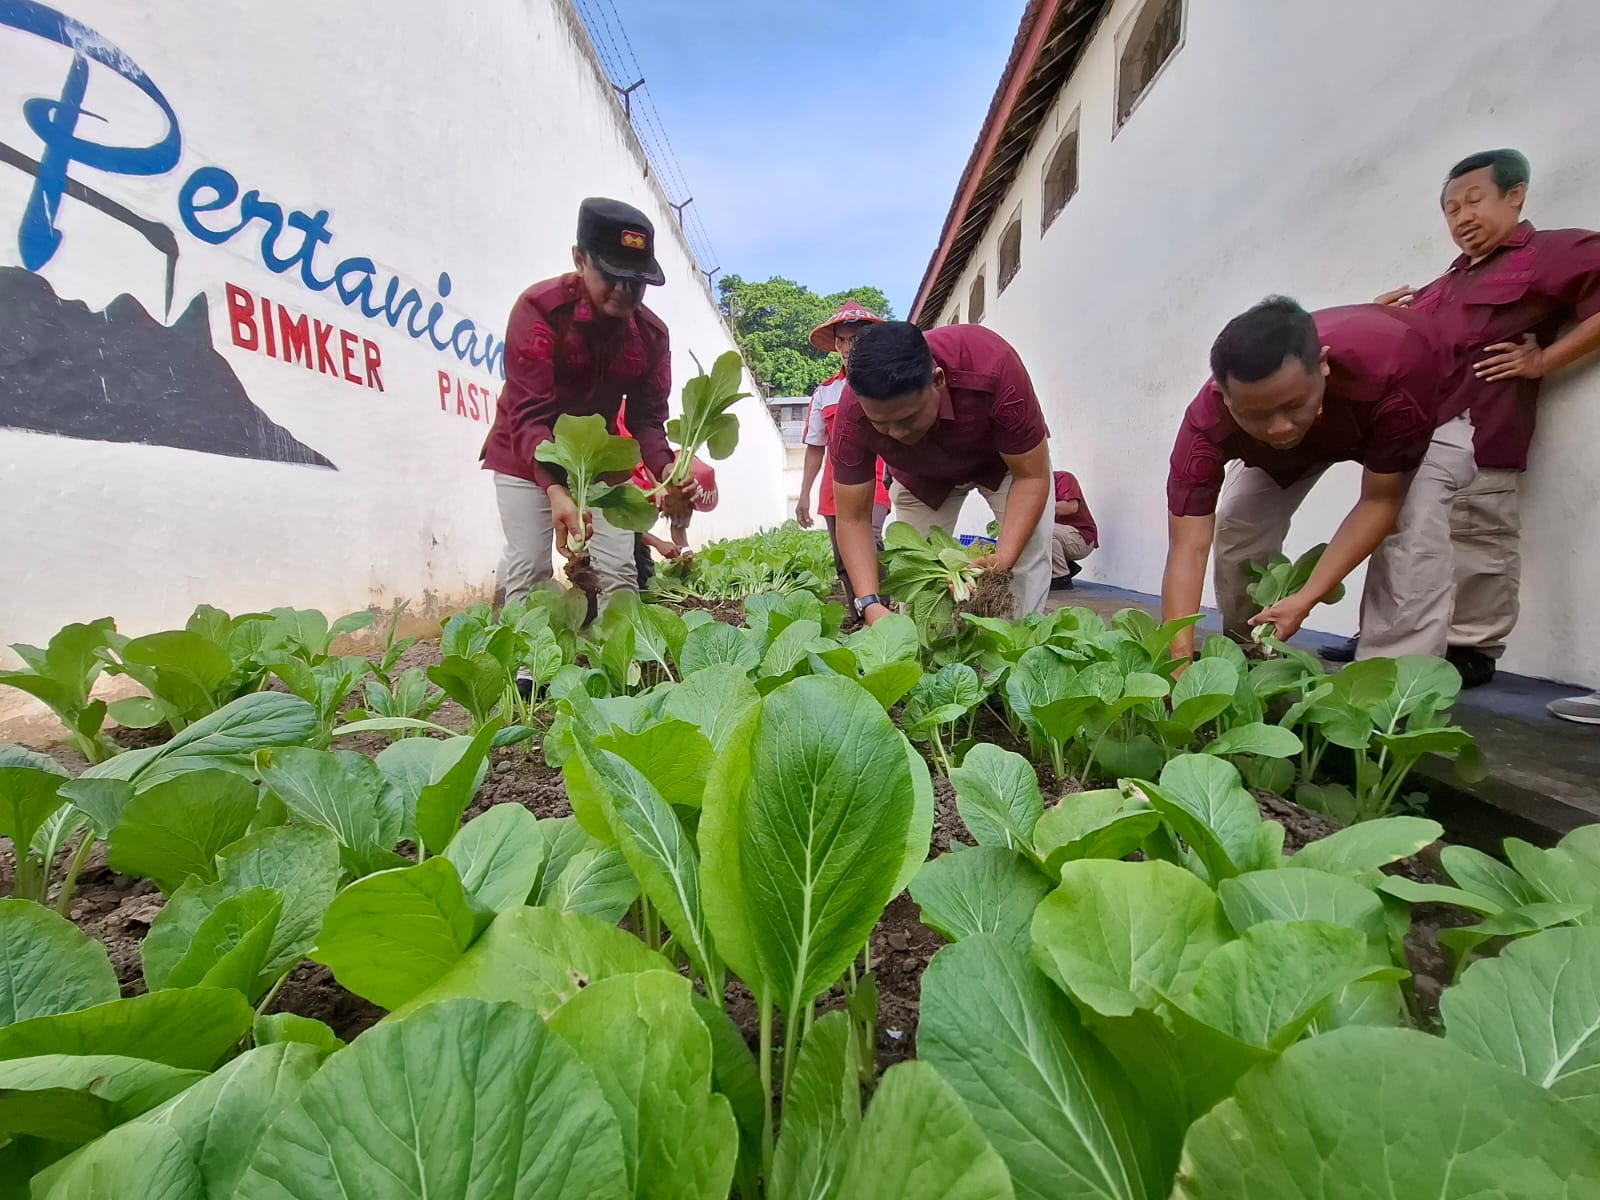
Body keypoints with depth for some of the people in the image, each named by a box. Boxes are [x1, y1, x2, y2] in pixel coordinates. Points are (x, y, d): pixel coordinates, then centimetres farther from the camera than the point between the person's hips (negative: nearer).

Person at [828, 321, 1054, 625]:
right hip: (922, 475, 2)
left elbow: (1031, 476, -32)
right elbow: (853, 519, -29)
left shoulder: (992, 369, -42)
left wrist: (1002, 561, -45)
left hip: (1005, 457, -1)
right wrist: (869, 603, -42)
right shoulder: (853, 414, -36)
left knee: (1029, 552, -15)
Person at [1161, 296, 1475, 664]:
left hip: (1425, 411, -2)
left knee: (1412, 535, -26)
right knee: (1237, 526, -12)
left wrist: (1306, 599, -39)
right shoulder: (1208, 420, -39)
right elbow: (1188, 548, -41)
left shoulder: (1392, 371, -43)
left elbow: (1381, 501, -31)